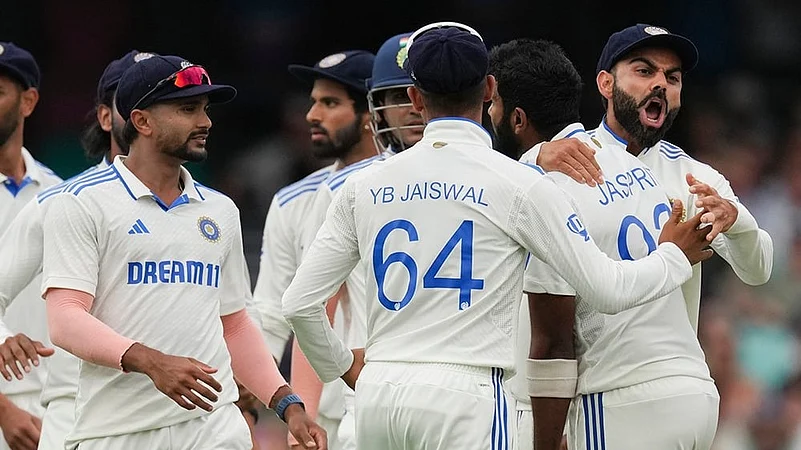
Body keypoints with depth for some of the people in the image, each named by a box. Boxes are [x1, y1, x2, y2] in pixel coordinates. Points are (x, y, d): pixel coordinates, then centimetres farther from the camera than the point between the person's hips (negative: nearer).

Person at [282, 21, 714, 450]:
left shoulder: (365, 185, 9)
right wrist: (674, 255, 21)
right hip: (463, 392, -4)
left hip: (377, 396, 4)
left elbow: (300, 304, 9)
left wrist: (341, 365, 28)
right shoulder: (518, 183, -2)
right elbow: (610, 289, 1)